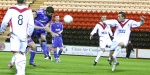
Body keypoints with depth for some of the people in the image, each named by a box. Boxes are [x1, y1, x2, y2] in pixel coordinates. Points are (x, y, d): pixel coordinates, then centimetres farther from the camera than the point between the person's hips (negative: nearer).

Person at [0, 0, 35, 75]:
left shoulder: (11, 9, -1)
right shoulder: (28, 10, 3)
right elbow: (31, 24, 2)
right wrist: (29, 34, 16)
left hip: (15, 34, -3)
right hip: (24, 35, 3)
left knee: (16, 52, -12)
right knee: (22, 53, 16)